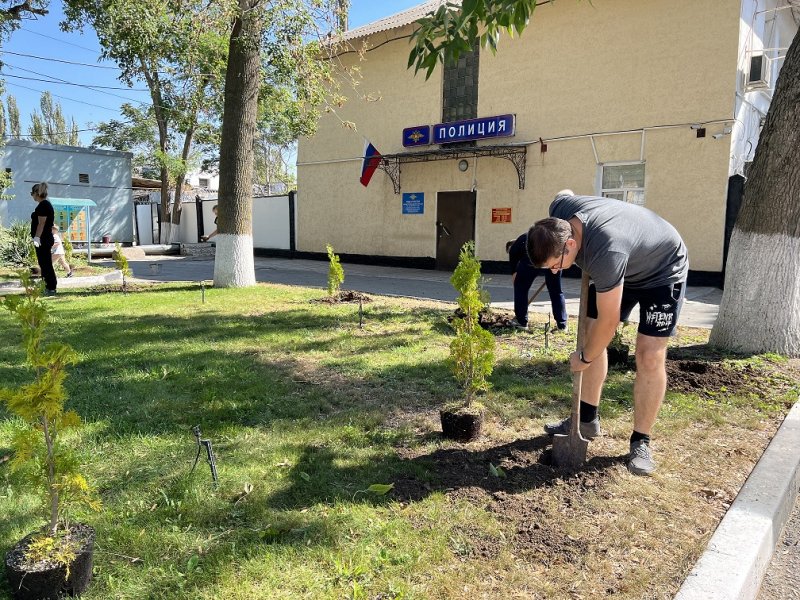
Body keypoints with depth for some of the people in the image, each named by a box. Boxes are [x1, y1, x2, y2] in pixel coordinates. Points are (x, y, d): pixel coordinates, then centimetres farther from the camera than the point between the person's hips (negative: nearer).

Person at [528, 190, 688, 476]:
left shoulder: (606, 252, -44)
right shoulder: (559, 211, -23)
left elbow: (609, 321, -33)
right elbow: (566, 193, 5)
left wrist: (585, 357, -15)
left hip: (662, 271, -7)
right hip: (622, 268, 8)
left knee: (650, 357, -15)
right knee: (591, 335, 4)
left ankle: (641, 442, 0)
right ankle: (587, 420, 16)